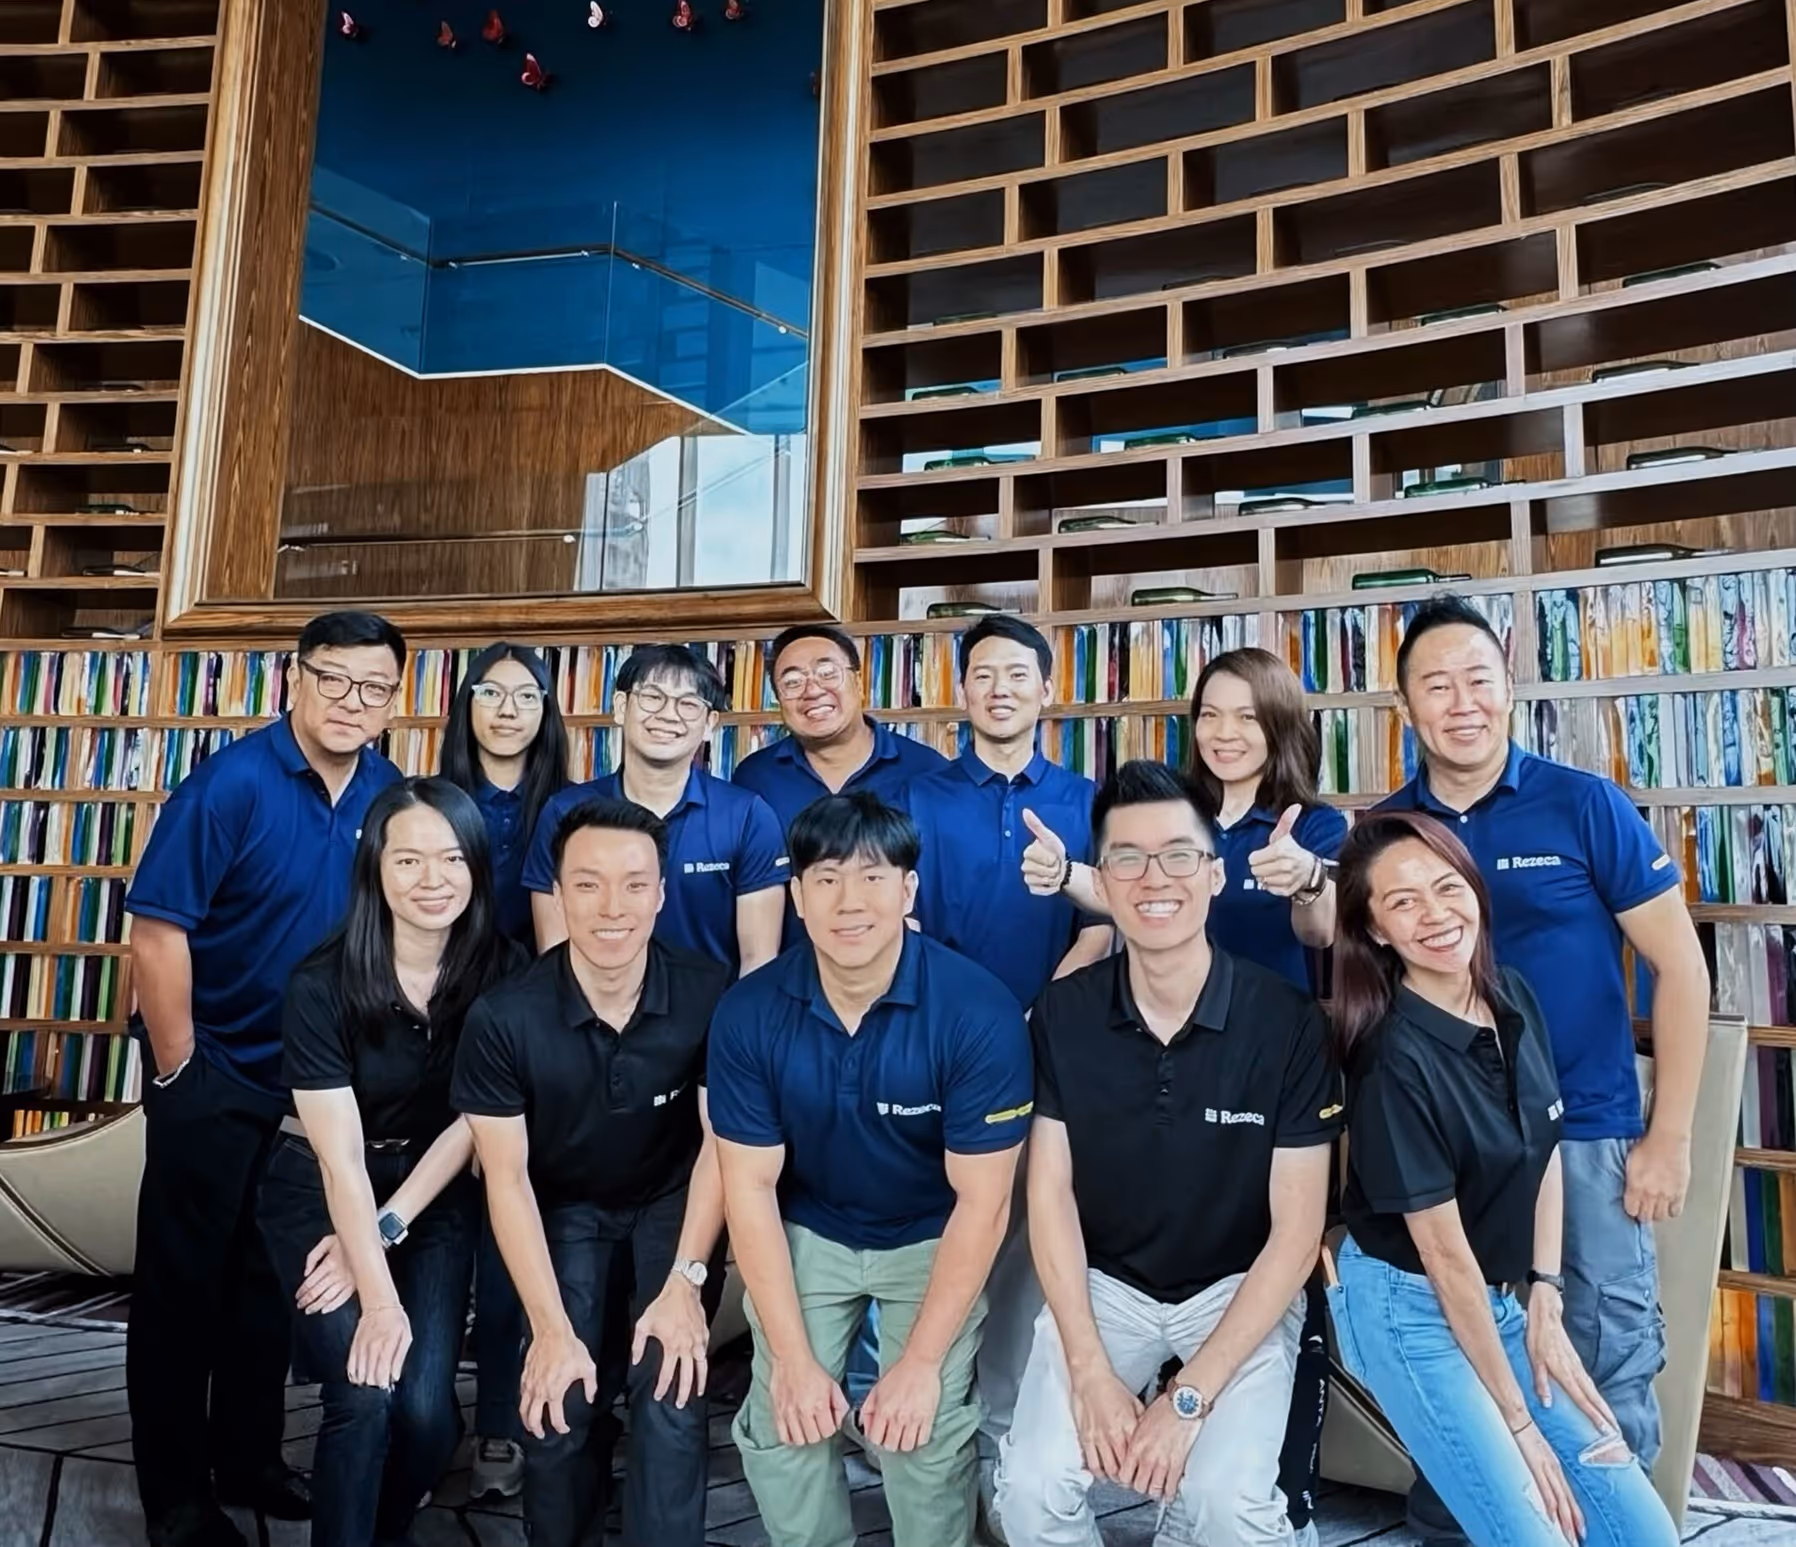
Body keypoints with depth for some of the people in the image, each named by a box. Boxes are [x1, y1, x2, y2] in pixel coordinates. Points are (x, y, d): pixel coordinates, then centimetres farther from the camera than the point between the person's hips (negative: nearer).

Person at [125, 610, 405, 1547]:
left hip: (317, 1080, 5)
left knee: (273, 1277, 18)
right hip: (215, 1076, -5)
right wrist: (179, 1071, -13)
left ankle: (248, 1459, 36)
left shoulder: (389, 792, -2)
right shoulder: (233, 783, -18)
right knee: (182, 1285, 9)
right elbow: (157, 928, -18)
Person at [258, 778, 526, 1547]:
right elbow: (340, 1153, -20)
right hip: (320, 1191, -1)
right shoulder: (322, 984, -20)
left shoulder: (505, 971, -15)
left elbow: (473, 1121, -8)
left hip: (437, 1194, 2)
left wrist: (383, 1233, -13)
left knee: (427, 1404, -8)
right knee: (365, 1393, -17)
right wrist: (379, 1298, -23)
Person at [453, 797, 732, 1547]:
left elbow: (721, 1141, -15)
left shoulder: (709, 994, -27)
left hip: (672, 1199, 0)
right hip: (563, 1205, 1)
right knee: (555, 1405, -7)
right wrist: (550, 1326, -19)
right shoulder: (503, 1017, -26)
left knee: (670, 1396, -14)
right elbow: (506, 1176, -17)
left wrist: (686, 1280, -20)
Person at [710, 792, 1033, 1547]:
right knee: (780, 1428, -6)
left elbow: (981, 1200, -19)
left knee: (925, 1440, -11)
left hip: (933, 1238, -2)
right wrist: (794, 1359, -14)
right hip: (805, 1233, 2)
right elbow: (751, 1186, -12)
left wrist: (922, 1361, -18)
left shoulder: (979, 1011, -26)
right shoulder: (748, 1012, -18)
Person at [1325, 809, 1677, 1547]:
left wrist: (1546, 1299, 2)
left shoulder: (1515, 998, -5)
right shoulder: (1395, 1060, -25)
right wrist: (1516, 1420, -11)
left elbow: (1546, 1152, 7)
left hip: (1498, 1298, 7)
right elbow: (1444, 1253, -19)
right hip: (1407, 1307, -7)